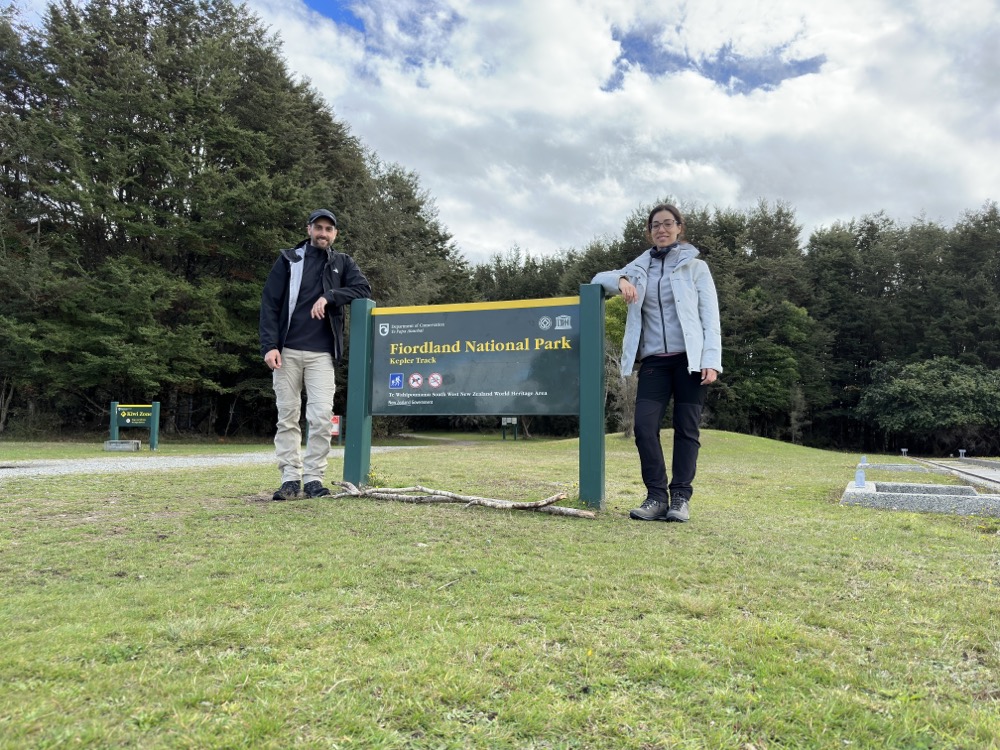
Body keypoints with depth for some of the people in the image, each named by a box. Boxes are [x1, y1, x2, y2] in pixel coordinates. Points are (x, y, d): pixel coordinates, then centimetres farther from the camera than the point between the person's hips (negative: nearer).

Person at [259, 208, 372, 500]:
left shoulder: (343, 263, 13)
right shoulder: (289, 260, 9)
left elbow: (363, 289, -1)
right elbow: (269, 303, 3)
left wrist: (329, 297, -13)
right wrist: (269, 345, -8)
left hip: (322, 354, 0)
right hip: (287, 351, 0)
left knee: (322, 416, -9)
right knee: (287, 416, 2)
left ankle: (313, 477, 1)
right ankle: (291, 477, 9)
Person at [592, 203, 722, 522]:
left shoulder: (696, 267, 7)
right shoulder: (640, 268, 15)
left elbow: (710, 318, 1)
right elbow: (599, 278, 15)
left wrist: (711, 361, -10)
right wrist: (620, 280, -9)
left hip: (689, 359, -2)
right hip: (653, 361, 3)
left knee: (686, 428, -1)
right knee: (644, 425, -9)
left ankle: (680, 498, 5)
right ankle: (656, 496, -1)